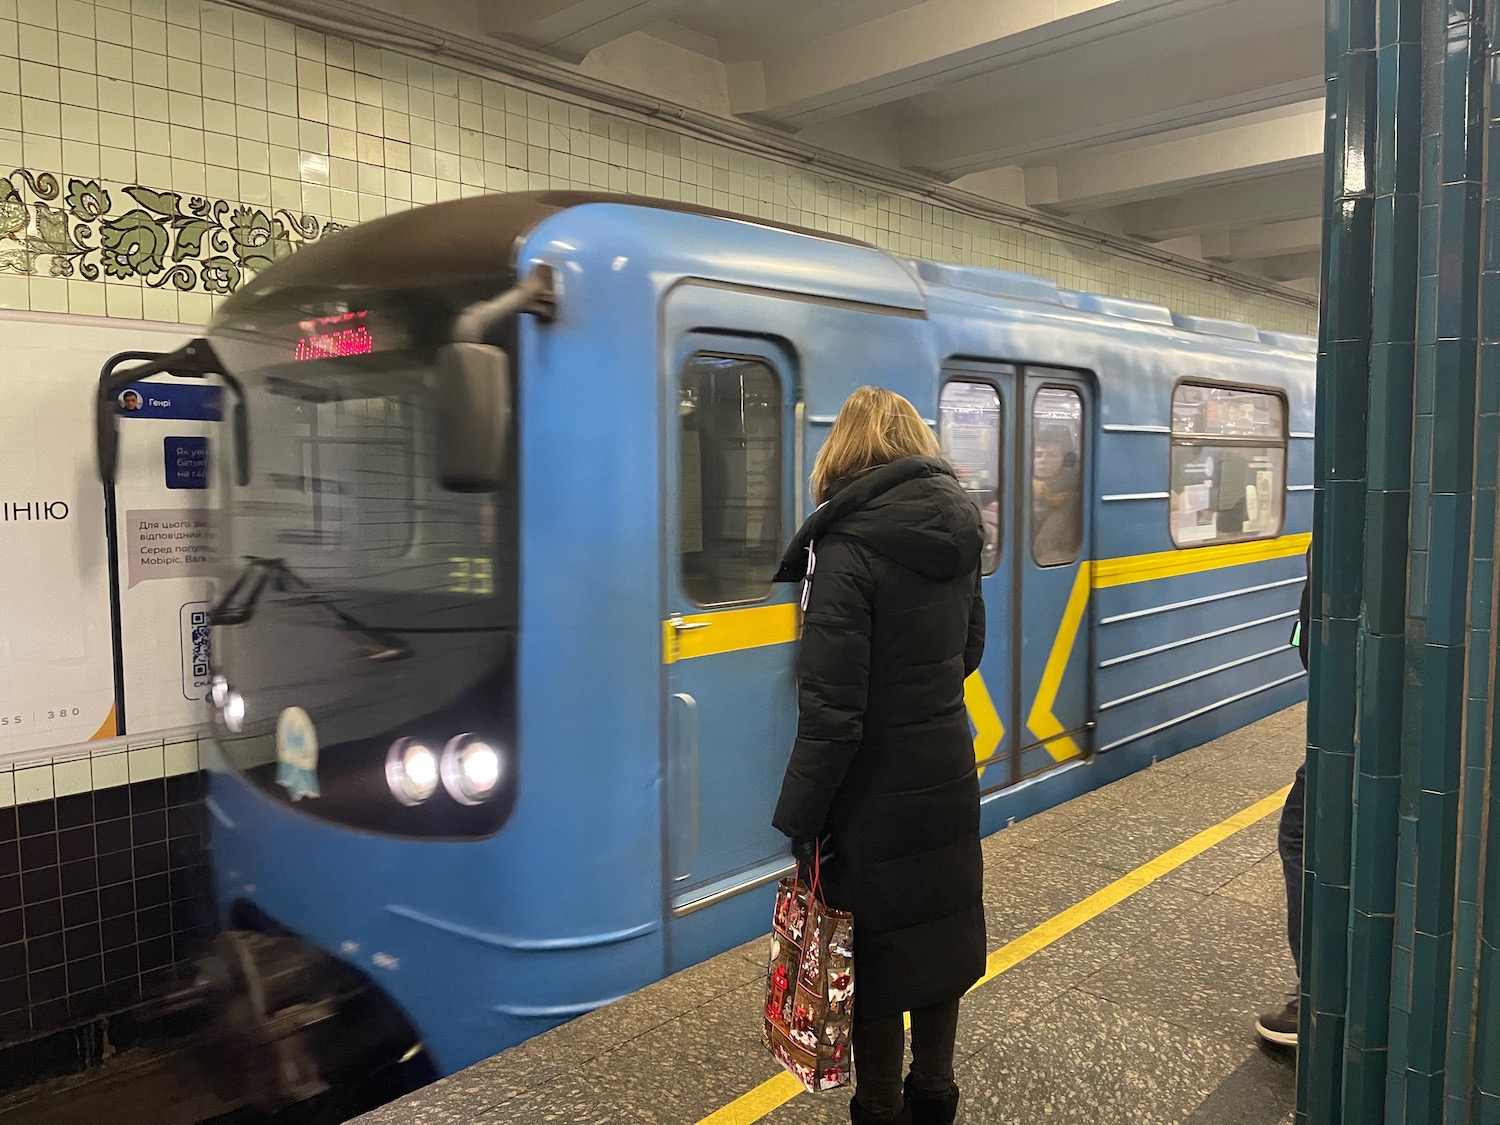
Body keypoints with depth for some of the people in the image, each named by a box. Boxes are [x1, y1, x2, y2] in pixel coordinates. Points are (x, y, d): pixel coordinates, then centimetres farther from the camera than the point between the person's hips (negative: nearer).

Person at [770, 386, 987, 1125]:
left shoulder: (848, 548, -20)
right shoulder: (957, 530, 2)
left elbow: (831, 710, -22)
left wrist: (801, 816, -14)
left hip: (877, 794, -7)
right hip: (948, 778, 7)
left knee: (875, 955, 9)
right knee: (939, 937, 20)